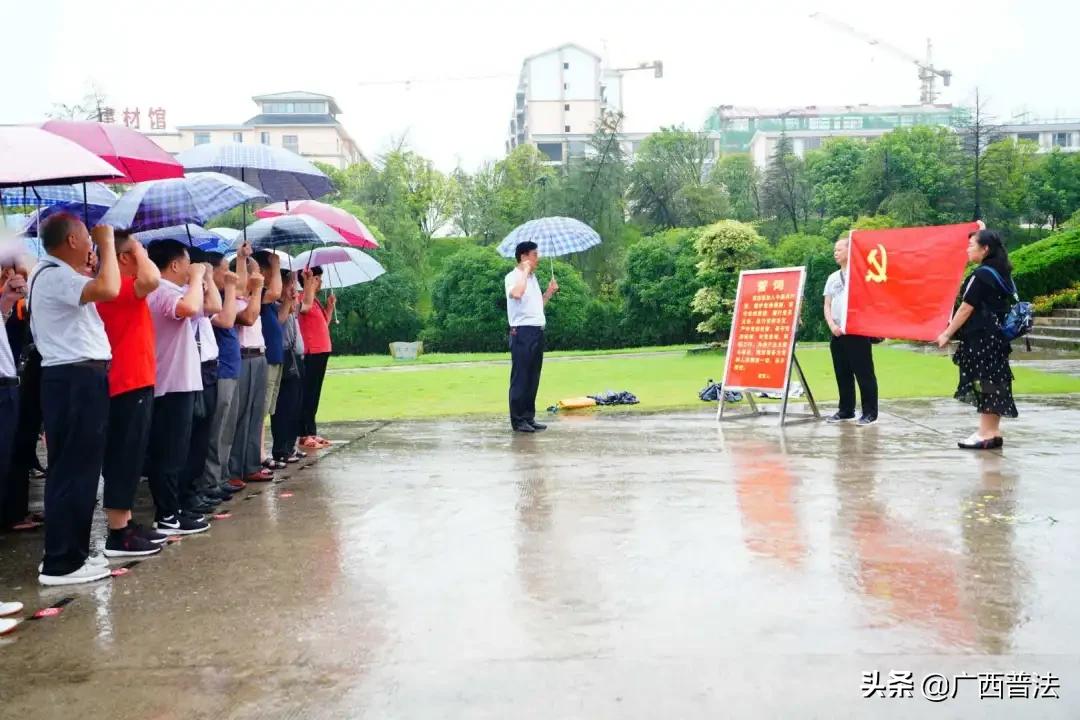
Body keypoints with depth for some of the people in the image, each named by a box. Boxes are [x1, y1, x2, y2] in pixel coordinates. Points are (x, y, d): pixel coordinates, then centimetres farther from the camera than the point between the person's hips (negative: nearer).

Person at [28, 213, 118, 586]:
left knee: (78, 469, 15)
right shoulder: (53, 275, -15)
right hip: (75, 380, -11)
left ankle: (69, 551, 23)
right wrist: (107, 242, -18)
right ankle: (60, 563, -1)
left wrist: (98, 254, 18)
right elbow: (108, 290, -31)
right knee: (72, 471, -6)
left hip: (80, 378, 11)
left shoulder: (59, 274, 18)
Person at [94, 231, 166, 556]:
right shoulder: (117, 286, -14)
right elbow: (152, 279, -33)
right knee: (124, 458, -7)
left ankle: (125, 523, 21)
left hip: (134, 381, 10)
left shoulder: (124, 288, 16)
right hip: (128, 384, -10)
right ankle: (117, 534, -2)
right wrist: (140, 253, -19)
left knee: (130, 457, 14)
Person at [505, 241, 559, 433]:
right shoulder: (513, 276, -8)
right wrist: (526, 270, -19)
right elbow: (516, 293, -31)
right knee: (520, 377, -4)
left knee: (533, 377, 11)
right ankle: (518, 420, 1)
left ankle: (529, 417, 17)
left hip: (537, 331, 9)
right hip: (522, 332, -9)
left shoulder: (532, 278, 19)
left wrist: (549, 292, 13)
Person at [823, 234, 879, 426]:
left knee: (864, 374, -5)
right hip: (837, 333, 6)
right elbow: (827, 306, 15)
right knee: (842, 374, 10)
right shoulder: (833, 278, 17)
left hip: (858, 331, -6)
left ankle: (870, 413, 0)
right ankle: (846, 410, 19)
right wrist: (832, 325, -1)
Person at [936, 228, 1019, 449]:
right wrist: (982, 231, 44)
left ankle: (986, 434, -2)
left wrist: (947, 334, -10)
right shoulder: (1000, 273, 12)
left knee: (982, 383, -5)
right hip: (995, 335, 9)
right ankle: (993, 431, 15)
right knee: (994, 383, 11)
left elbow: (966, 308, -16)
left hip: (981, 337, -9)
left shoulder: (981, 275, -15)